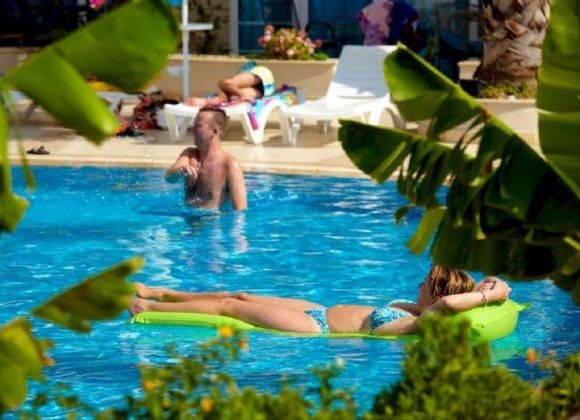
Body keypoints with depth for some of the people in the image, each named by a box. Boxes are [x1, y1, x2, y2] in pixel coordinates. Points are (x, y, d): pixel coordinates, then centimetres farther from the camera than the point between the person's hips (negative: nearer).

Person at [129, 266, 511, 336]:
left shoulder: (418, 324, -29)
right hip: (322, 312, 9)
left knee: (231, 305, 3)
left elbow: (448, 303, -46)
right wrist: (487, 287, -9)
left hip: (318, 326, -9)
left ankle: (150, 308, 20)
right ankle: (156, 293, 34)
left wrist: (488, 294, -35)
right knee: (240, 296, 17)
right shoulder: (417, 311, -4)